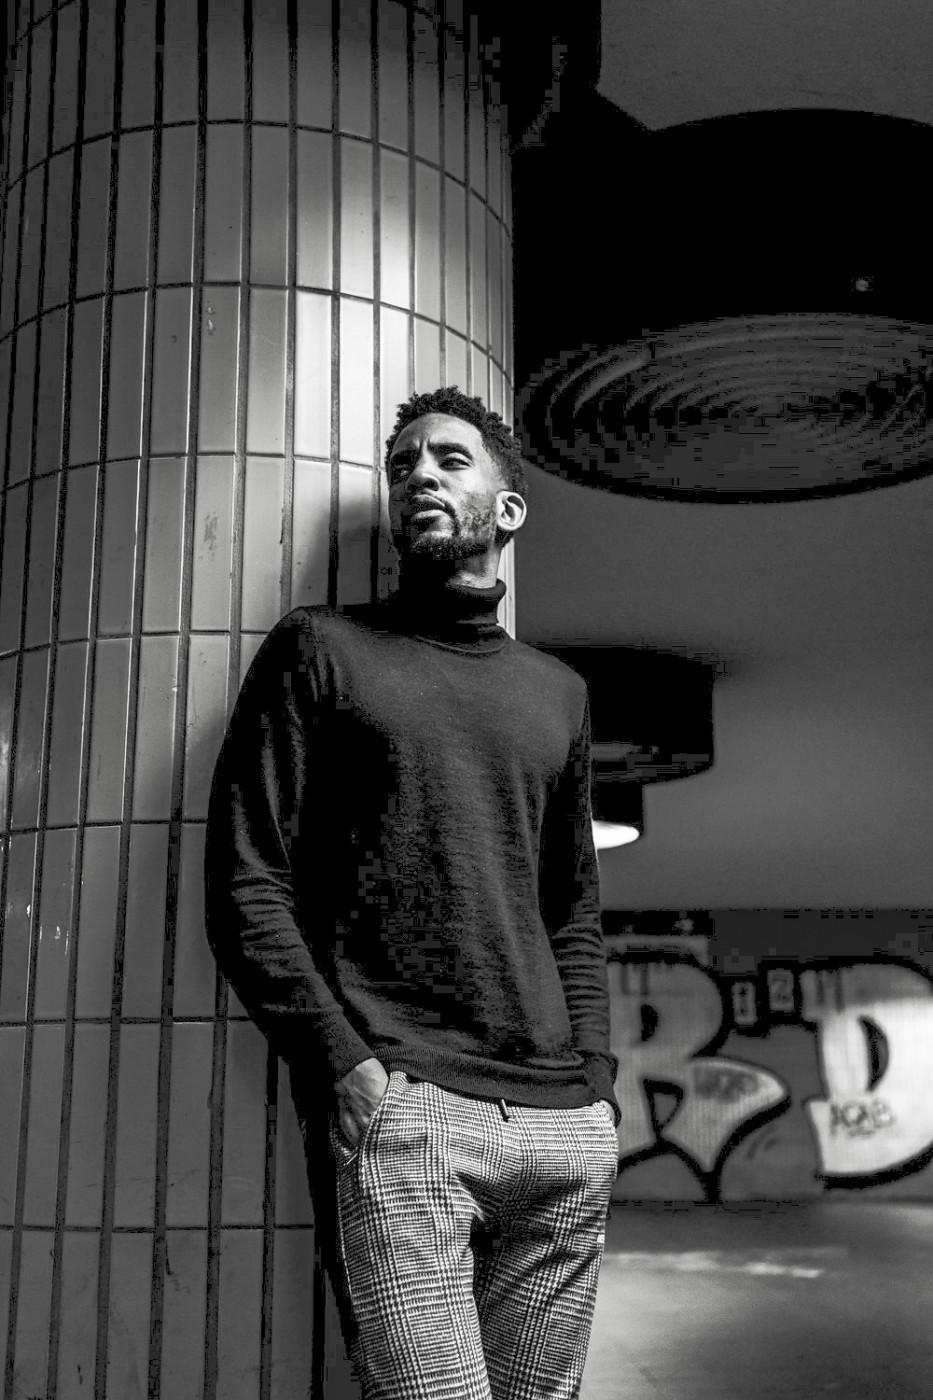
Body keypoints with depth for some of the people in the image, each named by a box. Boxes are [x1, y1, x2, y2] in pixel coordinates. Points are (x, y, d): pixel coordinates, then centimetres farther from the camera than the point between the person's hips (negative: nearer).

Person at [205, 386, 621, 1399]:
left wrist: (595, 1081, 8)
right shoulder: (321, 650, 7)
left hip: (564, 1126, 5)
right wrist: (343, 1065, -11)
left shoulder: (557, 694, 19)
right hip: (397, 1107, -4)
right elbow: (244, 882, -1)